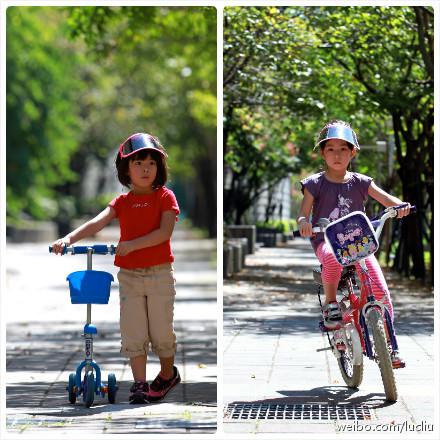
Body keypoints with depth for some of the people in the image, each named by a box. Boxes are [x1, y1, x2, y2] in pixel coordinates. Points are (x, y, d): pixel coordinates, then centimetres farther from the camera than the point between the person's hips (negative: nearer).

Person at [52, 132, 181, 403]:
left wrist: (132, 244, -24)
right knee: (133, 334, -2)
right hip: (129, 275, 3)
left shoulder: (165, 197, -2)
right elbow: (97, 223, -8)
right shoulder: (122, 202, 7)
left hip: (159, 273, -3)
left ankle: (168, 374, 29)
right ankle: (139, 386, 1)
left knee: (161, 331, 6)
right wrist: (69, 238, -25)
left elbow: (165, 231, -15)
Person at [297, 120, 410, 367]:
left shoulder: (360, 182, 9)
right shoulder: (315, 184, 3)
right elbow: (304, 213, -5)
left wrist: (400, 205, -23)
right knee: (333, 256, -41)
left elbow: (386, 199, 1)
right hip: (326, 240, -2)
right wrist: (304, 222, -30)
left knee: (381, 290, -15)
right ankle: (330, 304, -19)